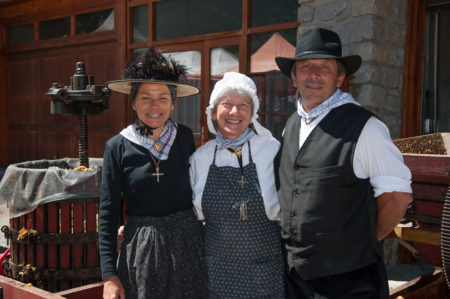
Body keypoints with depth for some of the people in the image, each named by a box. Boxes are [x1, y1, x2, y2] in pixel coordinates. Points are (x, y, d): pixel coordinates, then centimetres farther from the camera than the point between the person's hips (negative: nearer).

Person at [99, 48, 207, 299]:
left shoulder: (185, 137, 0)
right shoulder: (118, 146, -5)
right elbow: (108, 213, -3)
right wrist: (109, 275, -5)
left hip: (187, 243, 2)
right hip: (141, 249, -1)